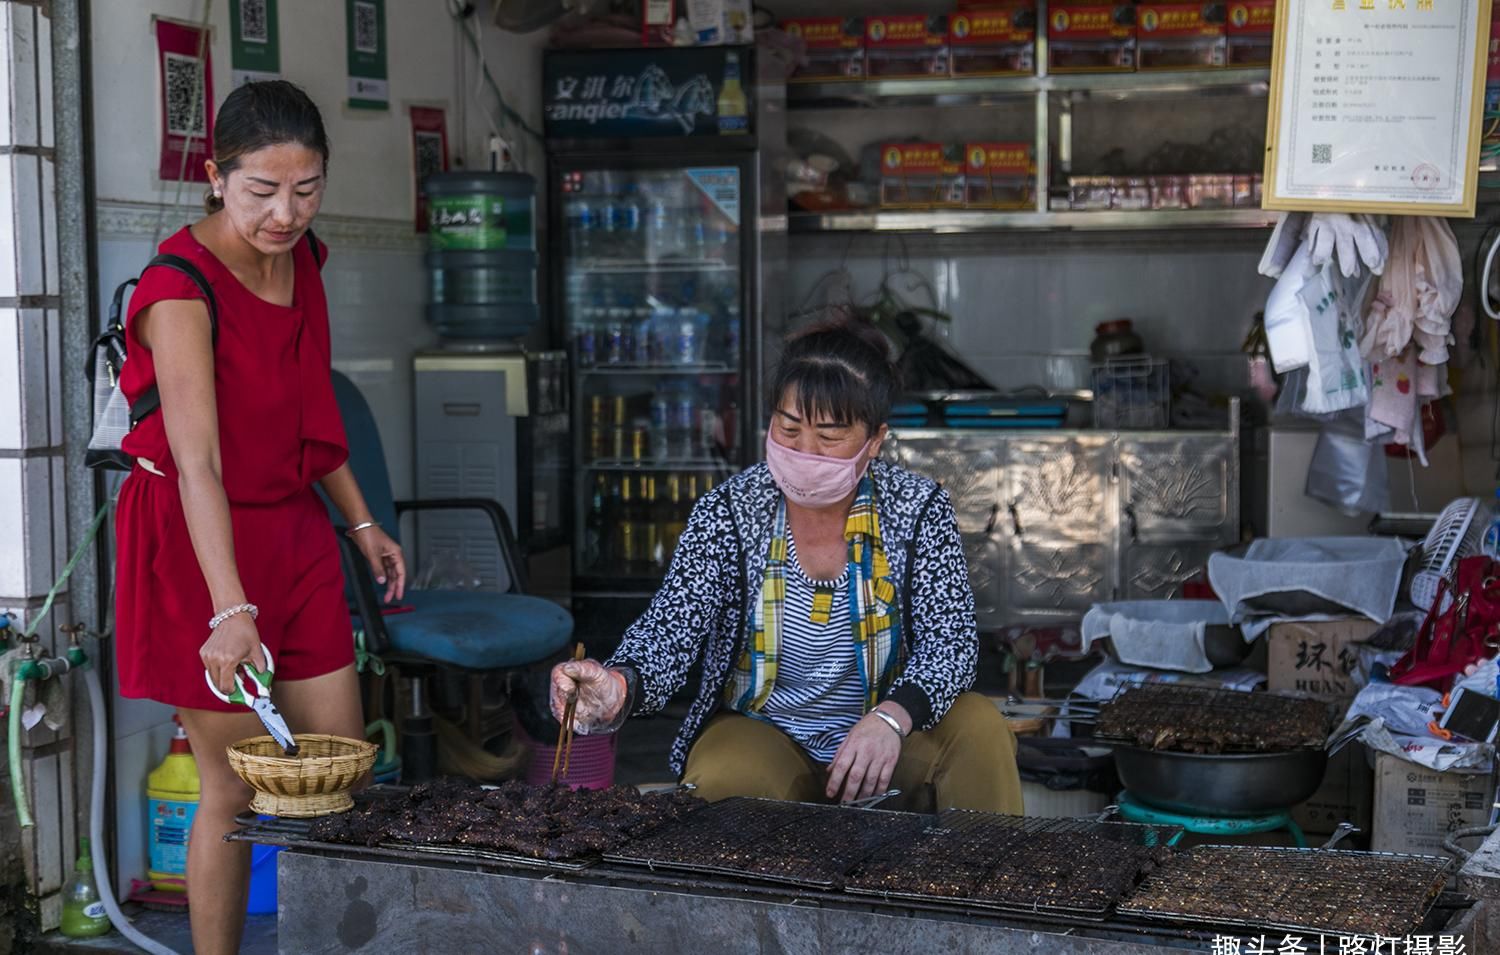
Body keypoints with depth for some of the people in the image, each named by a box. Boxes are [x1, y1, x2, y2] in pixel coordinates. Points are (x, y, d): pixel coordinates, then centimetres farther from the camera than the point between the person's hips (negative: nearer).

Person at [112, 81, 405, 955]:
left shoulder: (302, 259, 3)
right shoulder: (182, 287, -20)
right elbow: (197, 463, -30)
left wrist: (362, 523, 16)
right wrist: (232, 611, -38)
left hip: (295, 533, 7)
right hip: (198, 545, -7)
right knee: (235, 790, 0)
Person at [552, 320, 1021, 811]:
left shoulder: (919, 511, -8)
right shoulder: (728, 512, -9)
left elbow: (950, 639, -15)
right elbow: (670, 627, -19)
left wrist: (891, 718, -36)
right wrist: (618, 687, -43)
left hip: (888, 737, 1)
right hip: (759, 731, -1)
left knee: (978, 726, -25)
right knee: (727, 780, -33)